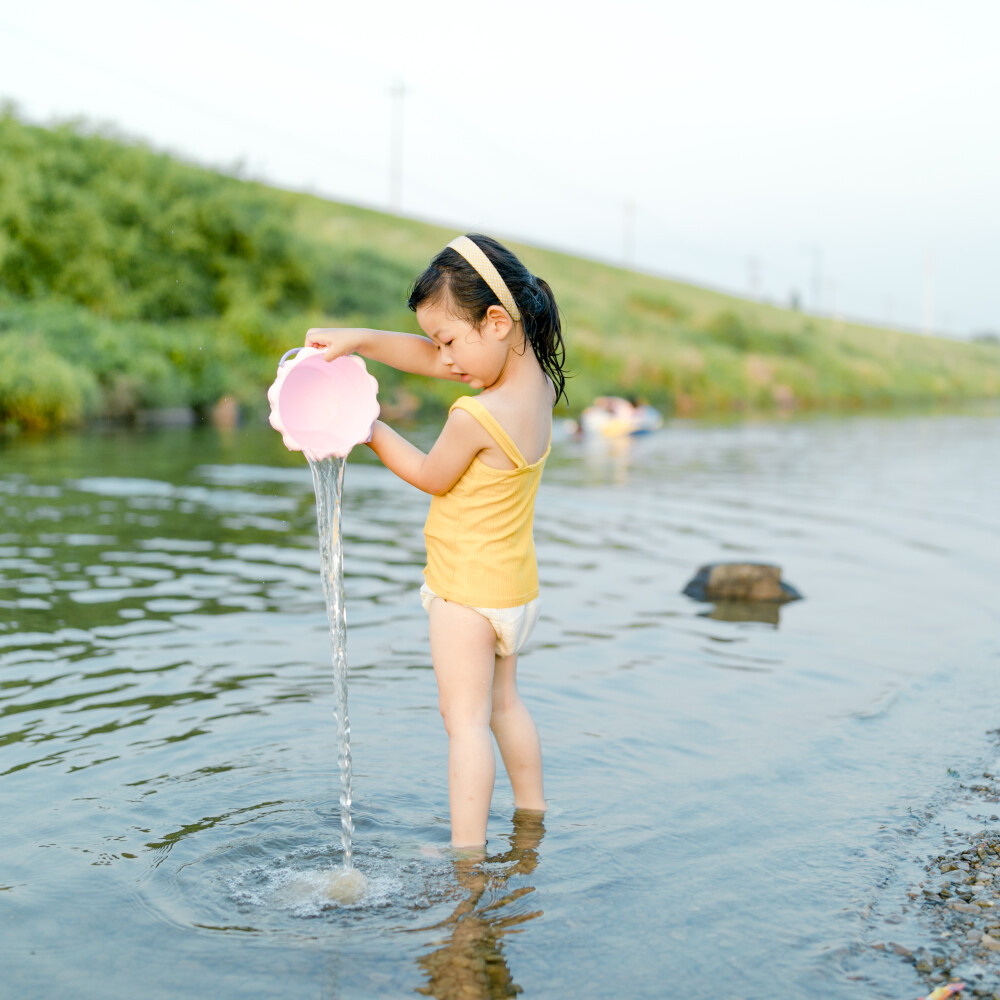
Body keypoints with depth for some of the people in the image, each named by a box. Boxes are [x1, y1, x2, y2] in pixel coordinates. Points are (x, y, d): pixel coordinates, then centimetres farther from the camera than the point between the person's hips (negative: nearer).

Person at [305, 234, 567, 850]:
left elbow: (431, 476, -8)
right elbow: (425, 356, 6)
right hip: (515, 585, 9)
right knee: (504, 704, 23)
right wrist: (355, 340, 0)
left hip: (469, 591, -9)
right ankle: (533, 816, 35)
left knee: (465, 719, -3)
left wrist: (371, 429, 4)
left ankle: (468, 852, 2)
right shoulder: (539, 381, -3)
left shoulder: (474, 418, -29)